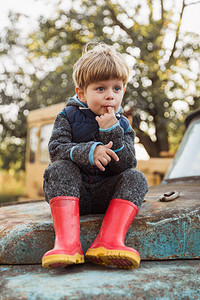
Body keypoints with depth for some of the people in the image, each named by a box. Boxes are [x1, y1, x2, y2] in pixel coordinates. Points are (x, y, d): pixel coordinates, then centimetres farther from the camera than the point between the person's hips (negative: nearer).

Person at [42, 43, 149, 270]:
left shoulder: (122, 125, 5)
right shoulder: (68, 117, 2)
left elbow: (124, 166, -8)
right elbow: (56, 148, -14)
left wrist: (112, 132, -20)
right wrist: (87, 152, -30)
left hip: (105, 194, 2)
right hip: (71, 192, -1)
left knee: (136, 178, -22)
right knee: (59, 169, -29)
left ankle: (108, 242, -40)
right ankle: (67, 243, -44)